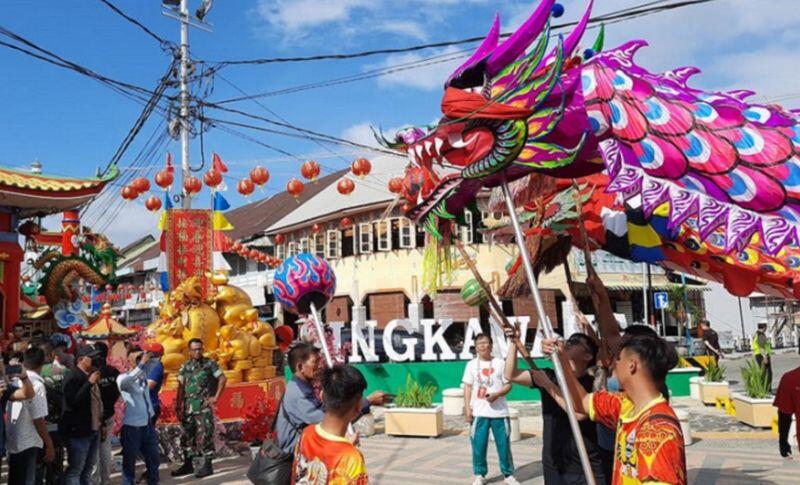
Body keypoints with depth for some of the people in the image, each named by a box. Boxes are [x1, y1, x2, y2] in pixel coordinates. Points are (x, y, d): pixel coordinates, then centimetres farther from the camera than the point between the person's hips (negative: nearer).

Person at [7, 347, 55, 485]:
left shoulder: (15, 381, 4)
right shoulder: (36, 384, -16)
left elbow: (7, 411, 9)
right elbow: (38, 419, -17)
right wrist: (49, 444, -11)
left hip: (13, 442, 7)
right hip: (29, 444, -7)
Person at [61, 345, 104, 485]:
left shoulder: (91, 376, 14)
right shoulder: (72, 377, -13)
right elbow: (73, 401, -25)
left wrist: (101, 422, 23)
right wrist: (89, 383, -24)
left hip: (93, 429, 9)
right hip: (78, 431, -9)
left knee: (88, 469, 15)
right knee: (75, 470, -7)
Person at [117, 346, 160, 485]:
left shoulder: (143, 375, 7)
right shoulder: (123, 377, -12)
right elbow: (124, 383, -34)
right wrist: (141, 364, -44)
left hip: (148, 424, 6)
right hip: (132, 427, -6)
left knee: (153, 459, 15)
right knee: (129, 462, 6)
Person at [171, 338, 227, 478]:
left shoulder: (209, 364, -3)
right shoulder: (185, 366, 9)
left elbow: (222, 379, -6)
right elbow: (181, 387, 9)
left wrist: (216, 397, -9)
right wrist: (178, 406, 4)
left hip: (204, 406, -5)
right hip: (188, 406, 5)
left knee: (205, 436, -5)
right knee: (186, 435, 10)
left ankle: (207, 466, 2)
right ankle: (188, 465, 22)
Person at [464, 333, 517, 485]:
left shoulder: (500, 363, 2)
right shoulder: (471, 365, 4)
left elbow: (508, 385, 3)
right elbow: (467, 388, 6)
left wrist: (497, 394, -15)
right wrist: (467, 408, -2)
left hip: (499, 411, 0)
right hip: (478, 412, 1)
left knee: (504, 444, 5)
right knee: (478, 445, 3)